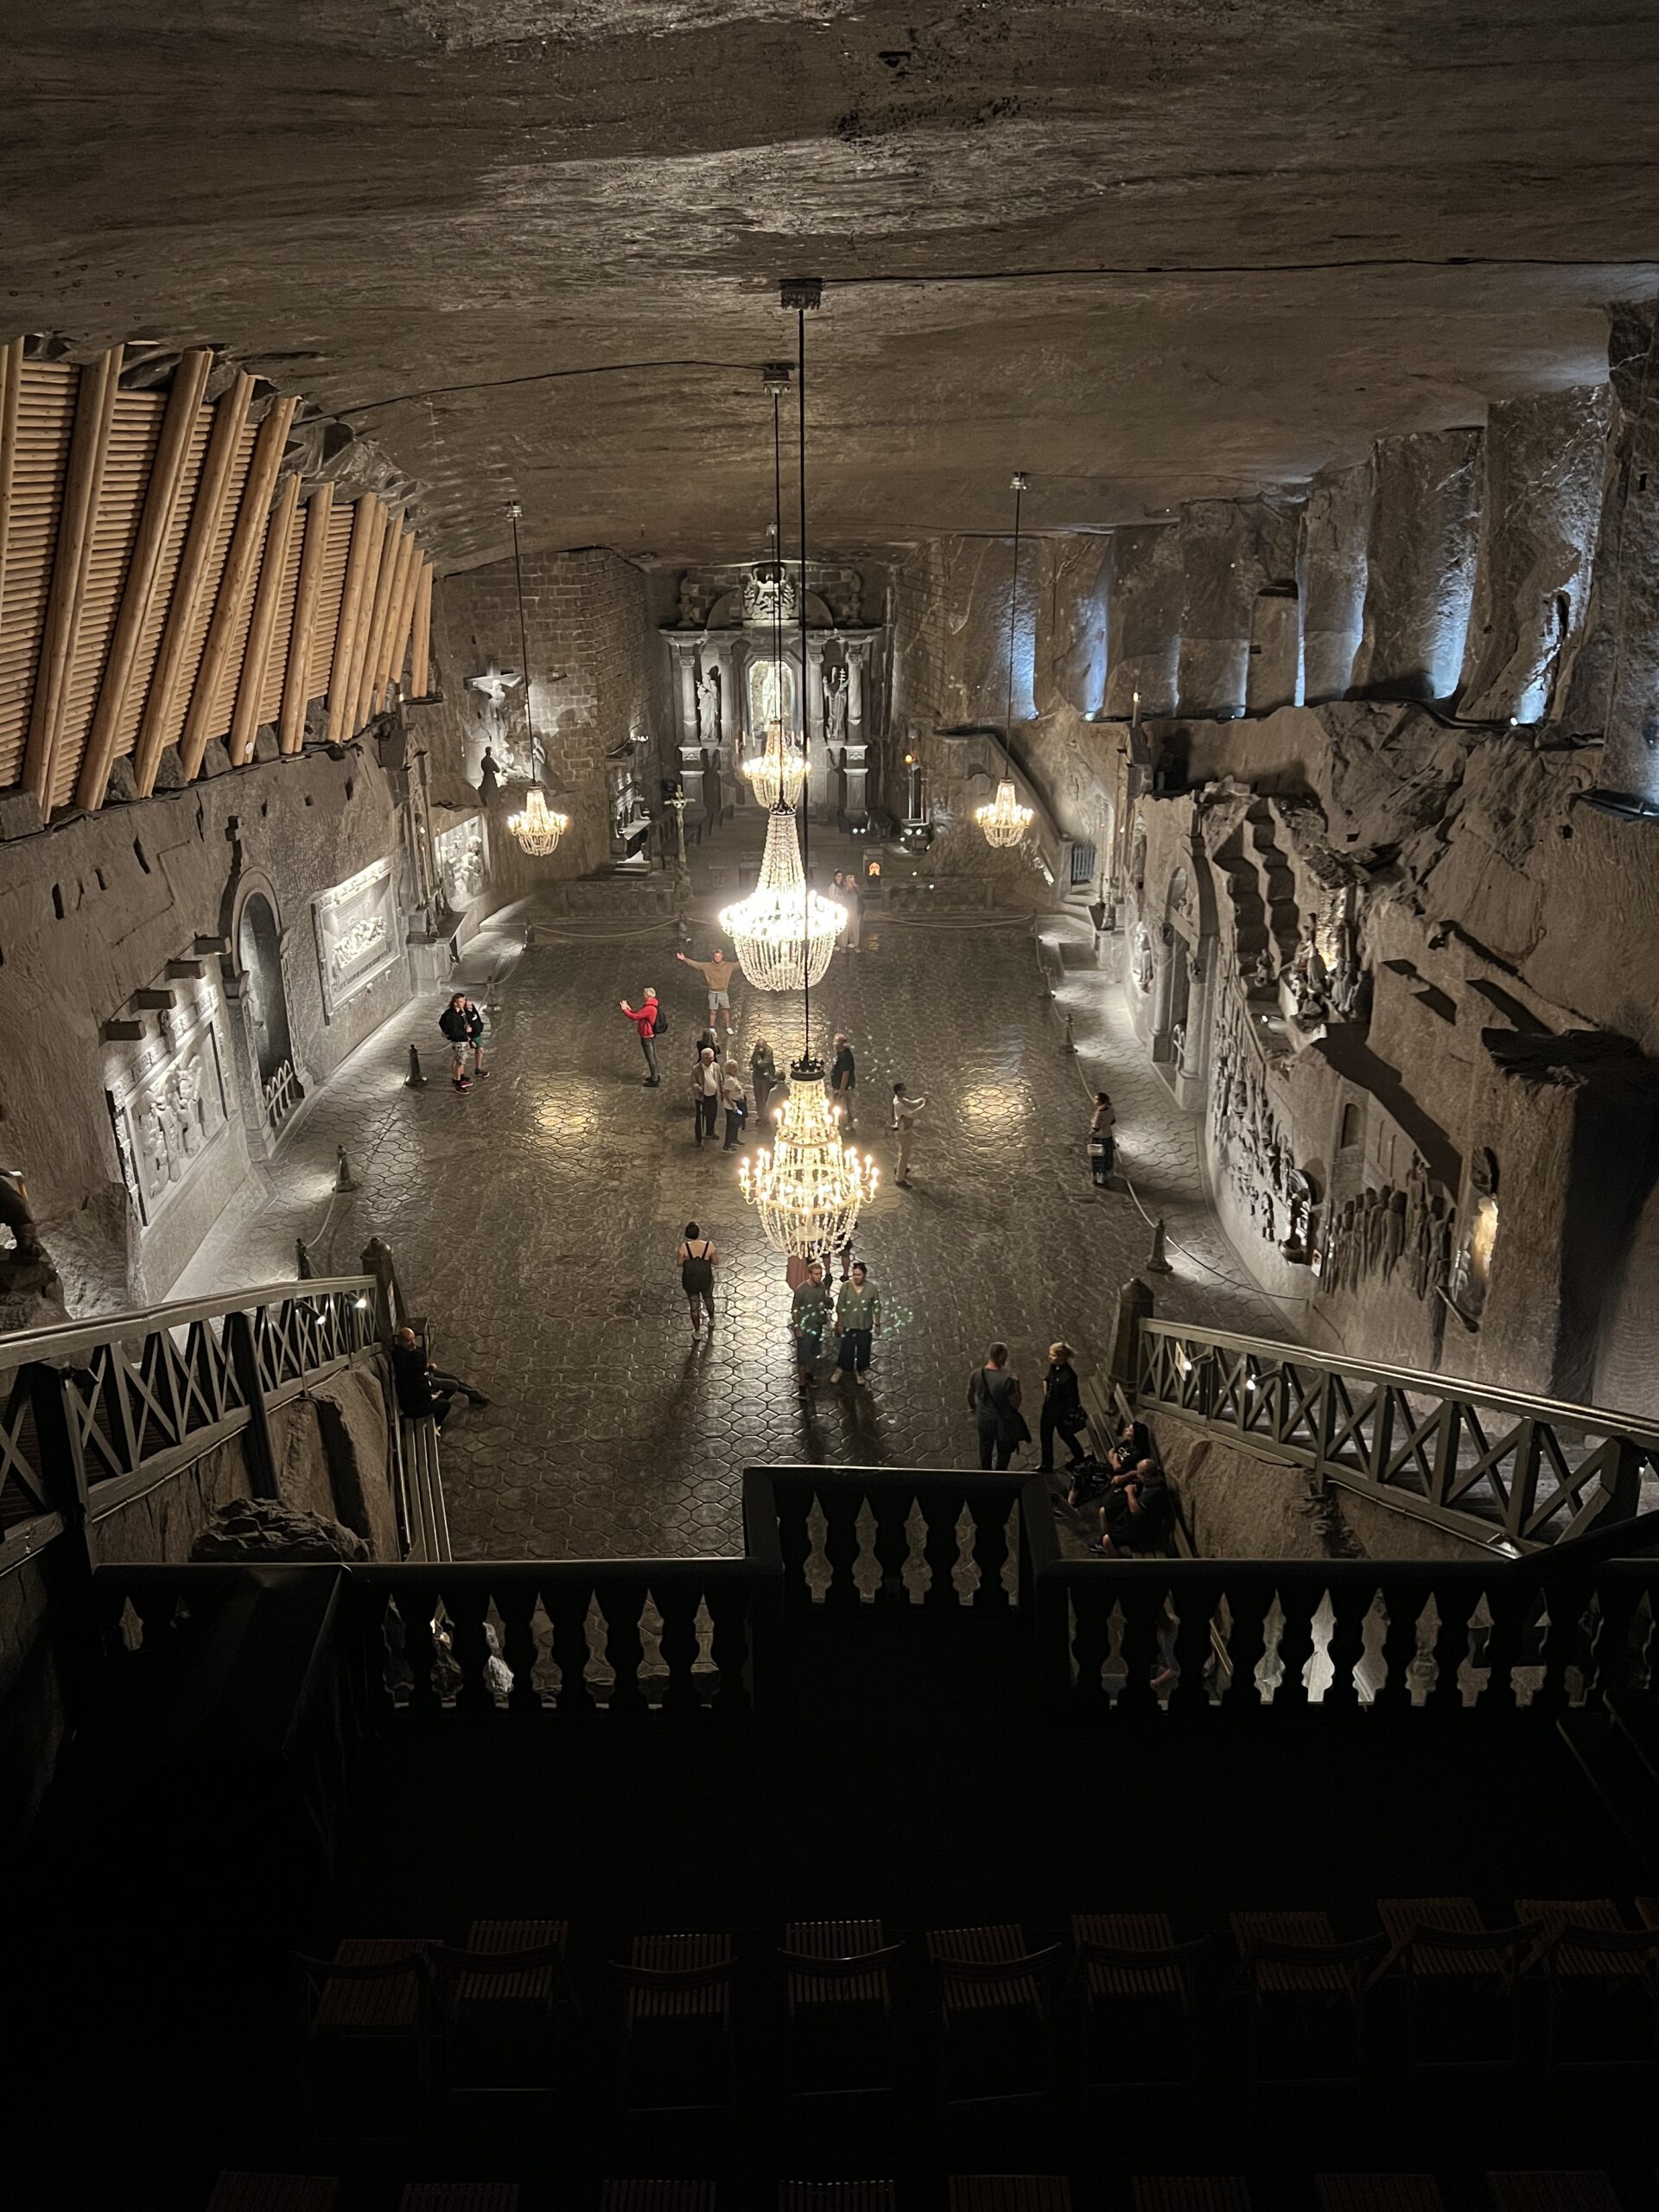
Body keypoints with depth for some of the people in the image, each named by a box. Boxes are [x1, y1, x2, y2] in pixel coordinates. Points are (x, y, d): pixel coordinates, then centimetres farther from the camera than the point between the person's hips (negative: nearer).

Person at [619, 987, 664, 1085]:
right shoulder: (652, 1006, 5)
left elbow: (634, 1017, -25)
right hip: (651, 1035, 10)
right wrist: (629, 1009, 5)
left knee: (650, 1057, 0)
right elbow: (639, 1015, 11)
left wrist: (624, 1010, -13)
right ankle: (656, 1075, 33)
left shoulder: (649, 1009, -28)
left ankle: (654, 1080, 8)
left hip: (647, 1037, -10)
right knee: (653, 1056, 20)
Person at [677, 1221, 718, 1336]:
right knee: (708, 1298, 31)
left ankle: (697, 1332, 36)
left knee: (694, 1305, 21)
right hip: (706, 1280, 1)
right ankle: (711, 1320, 56)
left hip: (690, 1281, -1)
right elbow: (716, 1262, -10)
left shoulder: (685, 1246, -25)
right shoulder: (709, 1245, -24)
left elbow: (679, 1263, -10)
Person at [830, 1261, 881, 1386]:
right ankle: (839, 1370, 35)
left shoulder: (871, 1288, -15)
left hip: (865, 1326, 1)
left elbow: (877, 1307, -4)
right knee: (846, 1349, 8)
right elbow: (840, 1307, -7)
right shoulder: (846, 1286, -17)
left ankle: (860, 1373, 39)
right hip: (849, 1325, -1)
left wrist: (877, 1324, 1)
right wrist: (839, 1323, -2)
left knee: (863, 1350, 15)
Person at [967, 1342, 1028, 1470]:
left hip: (984, 1420, 4)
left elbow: (970, 1394, 2)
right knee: (1004, 1450, 23)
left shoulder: (976, 1374, -18)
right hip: (1002, 1421, -4)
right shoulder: (1006, 1380, -33)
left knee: (985, 1447, 29)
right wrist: (1017, 1384, -9)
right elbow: (1016, 1404, -21)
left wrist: (972, 1406, 23)